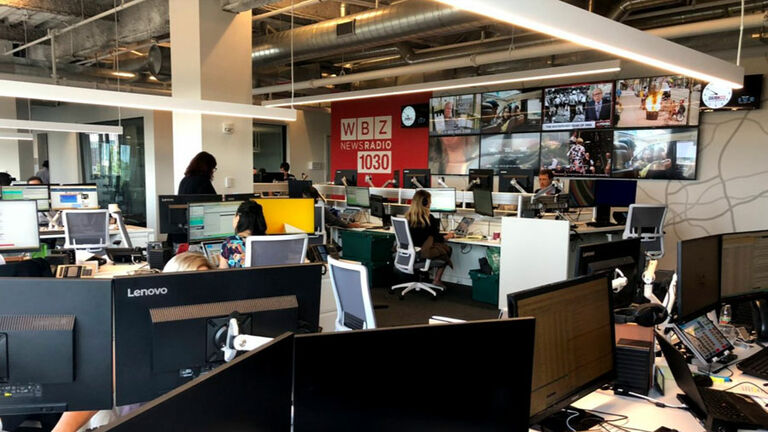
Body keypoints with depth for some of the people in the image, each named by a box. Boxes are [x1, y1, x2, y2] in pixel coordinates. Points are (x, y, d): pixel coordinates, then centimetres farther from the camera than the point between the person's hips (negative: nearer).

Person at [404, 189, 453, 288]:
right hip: (424, 252, -7)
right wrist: (446, 236, 14)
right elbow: (436, 237, -7)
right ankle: (437, 280, 22)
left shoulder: (408, 216, -1)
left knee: (443, 246, 26)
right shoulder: (429, 218, -19)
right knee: (448, 249, 19)